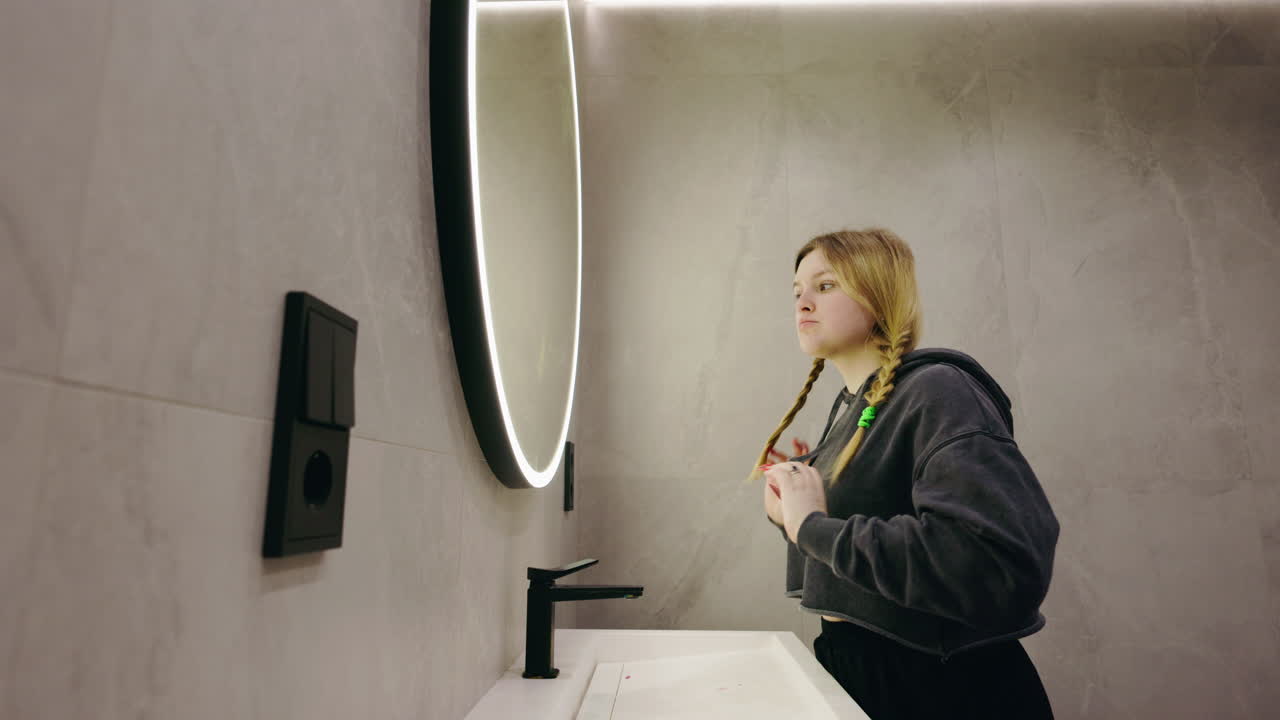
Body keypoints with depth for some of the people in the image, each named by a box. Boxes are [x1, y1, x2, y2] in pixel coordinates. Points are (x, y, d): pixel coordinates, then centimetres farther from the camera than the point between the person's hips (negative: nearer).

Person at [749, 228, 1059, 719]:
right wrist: (788, 513, -4)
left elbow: (1007, 562, -35)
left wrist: (816, 526, -27)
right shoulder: (850, 404, 5)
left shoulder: (937, 392, -18)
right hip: (849, 667, 8)